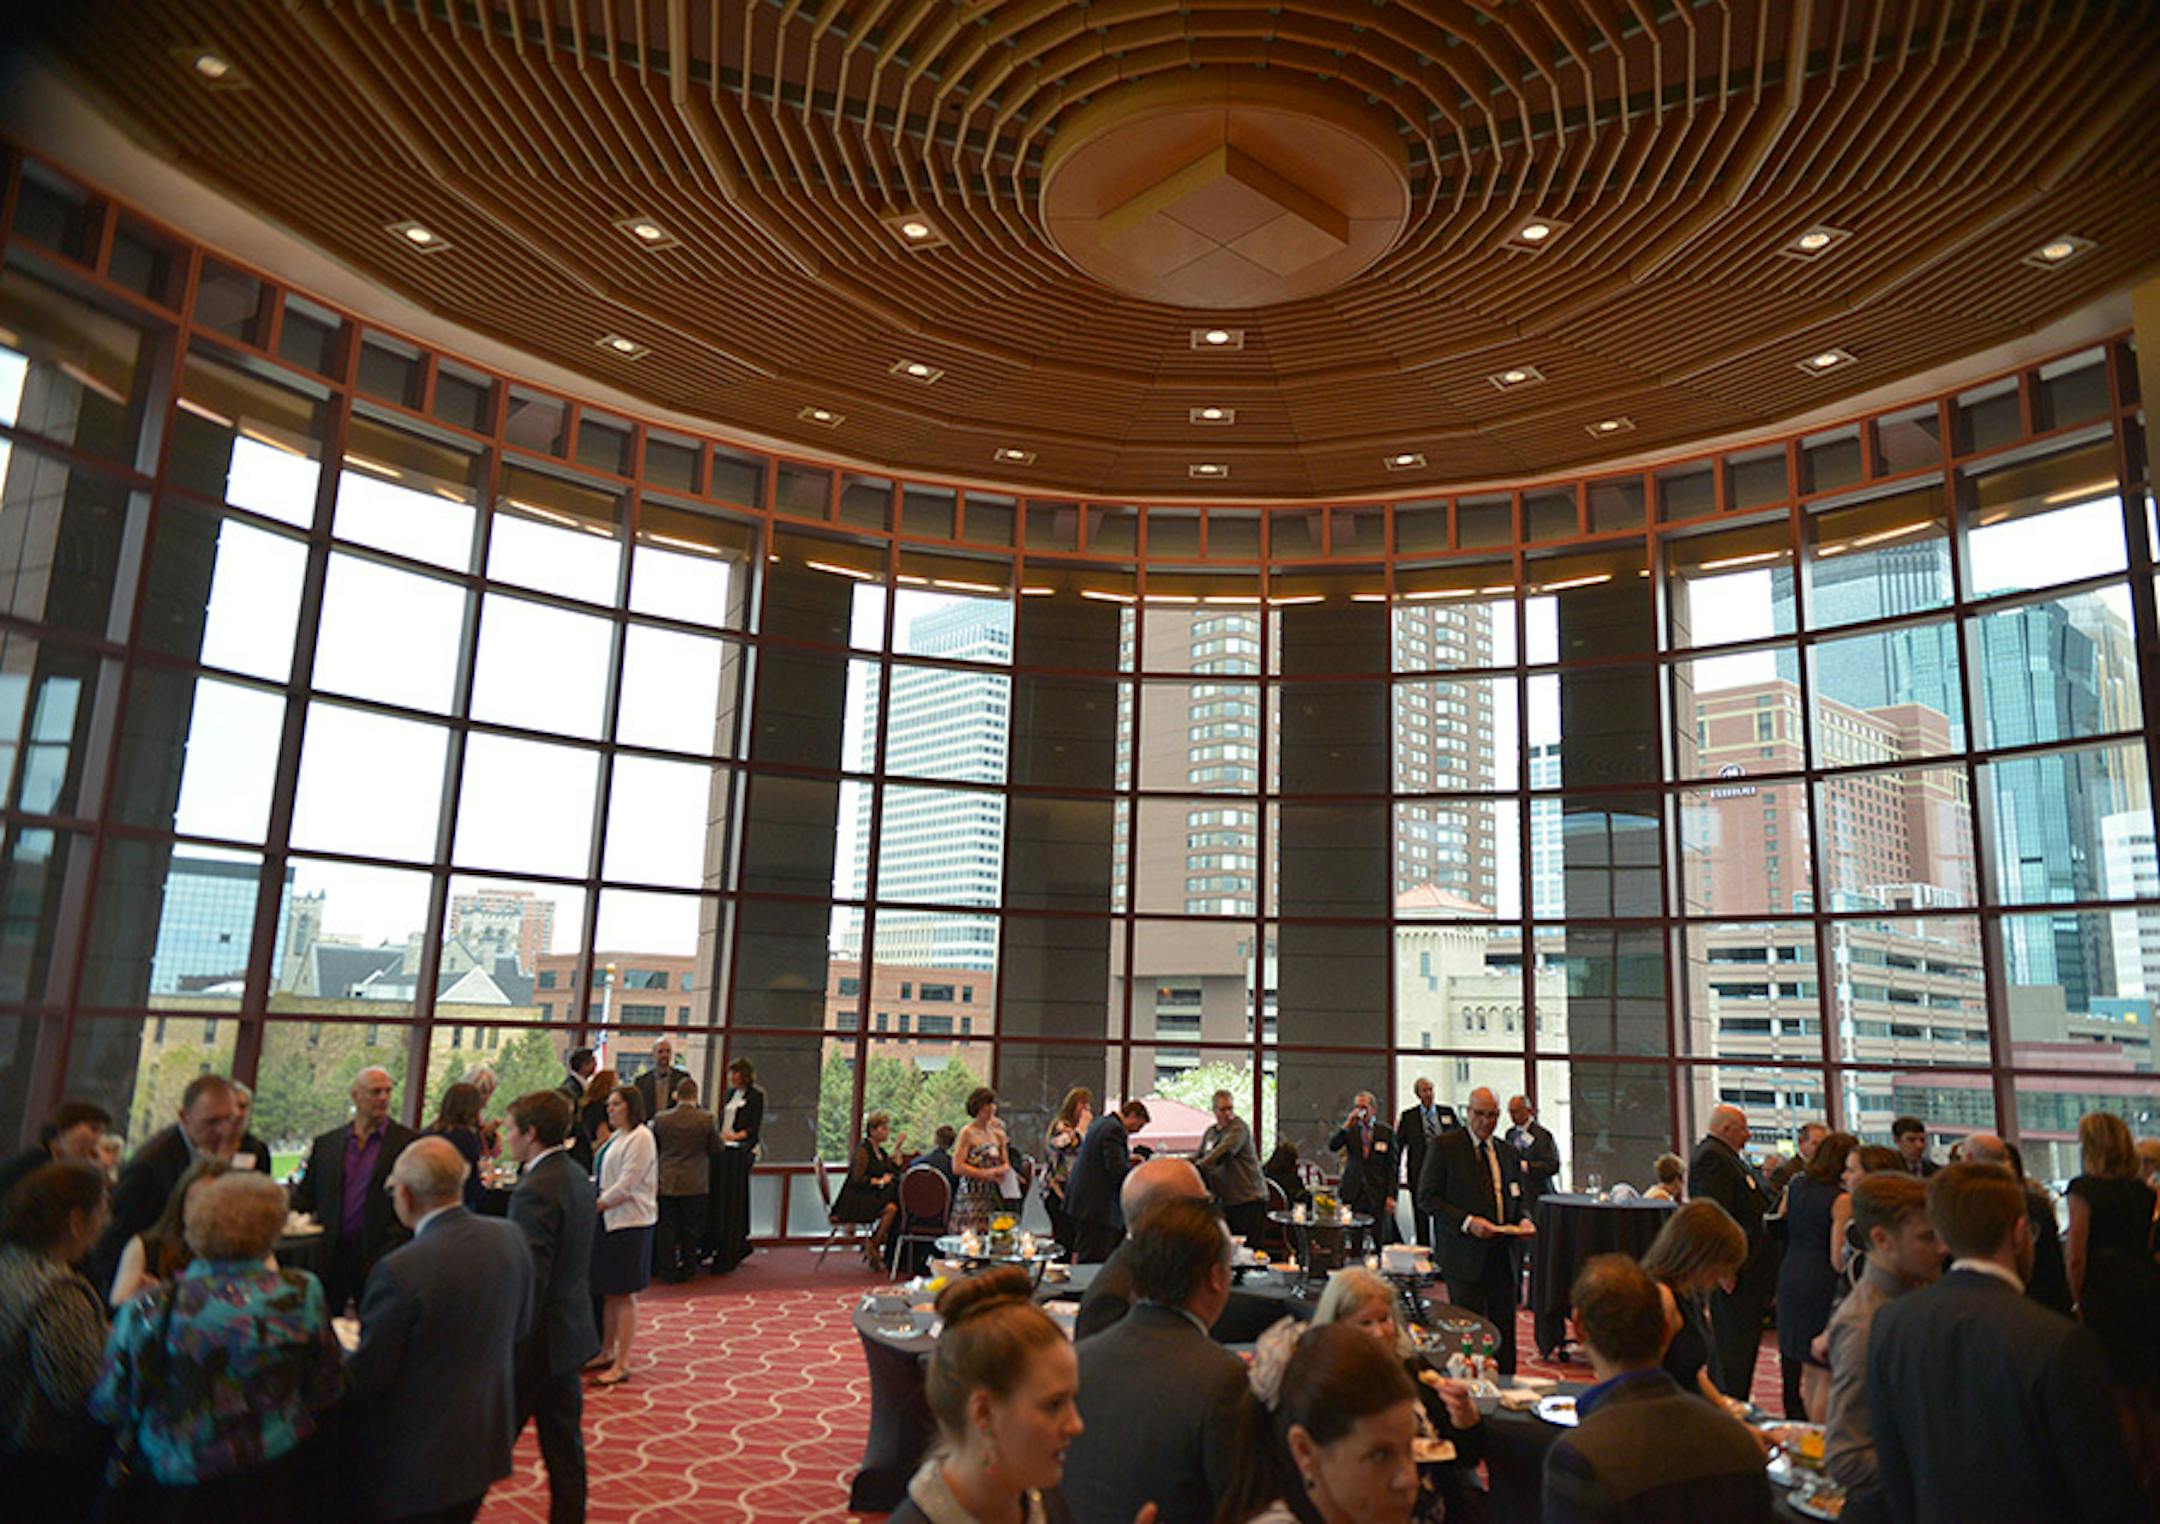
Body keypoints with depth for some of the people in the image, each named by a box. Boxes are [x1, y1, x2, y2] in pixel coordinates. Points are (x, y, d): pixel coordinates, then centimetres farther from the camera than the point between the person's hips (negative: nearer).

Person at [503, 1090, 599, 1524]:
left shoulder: (536, 1191, -22)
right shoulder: (578, 1177, 6)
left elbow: (530, 1280, -23)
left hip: (539, 1340, -8)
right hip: (570, 1332, 9)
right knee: (563, 1441, 15)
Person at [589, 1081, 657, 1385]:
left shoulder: (640, 1138, -14)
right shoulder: (616, 1137, 14)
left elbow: (626, 1185, -18)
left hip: (629, 1223, -9)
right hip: (608, 1221, 9)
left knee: (623, 1294, -3)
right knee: (608, 1292, 16)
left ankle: (621, 1366, 2)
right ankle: (607, 1353, 27)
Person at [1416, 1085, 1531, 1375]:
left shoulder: (1508, 1152, 14)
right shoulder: (1444, 1146, -3)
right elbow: (1426, 1198, -7)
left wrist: (1522, 1221, 3)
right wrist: (1467, 1222, -17)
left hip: (1504, 1259, 5)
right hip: (1466, 1258, -5)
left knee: (1505, 1337, 8)